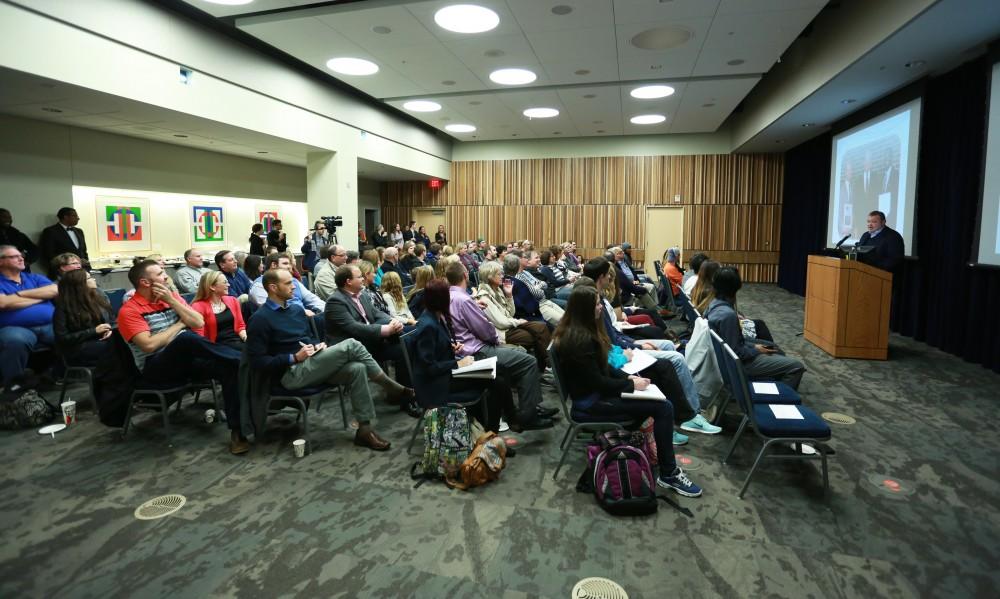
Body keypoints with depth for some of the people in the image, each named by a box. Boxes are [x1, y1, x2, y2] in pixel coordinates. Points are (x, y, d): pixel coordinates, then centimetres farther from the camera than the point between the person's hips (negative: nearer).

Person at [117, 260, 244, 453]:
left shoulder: (172, 295, 13)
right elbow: (149, 345, -17)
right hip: (155, 368, -5)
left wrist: (172, 301, -4)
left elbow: (199, 323, 4)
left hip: (185, 360, 5)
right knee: (187, 338, -37)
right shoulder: (129, 311, -4)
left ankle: (237, 431, -25)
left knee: (229, 368, -25)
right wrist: (180, 324, -5)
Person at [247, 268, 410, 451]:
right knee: (351, 345, -22)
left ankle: (364, 429, -17)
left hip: (313, 365, 7)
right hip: (292, 372, -7)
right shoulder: (260, 319, -7)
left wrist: (319, 345, 1)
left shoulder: (297, 308, 15)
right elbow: (257, 361, -11)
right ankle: (392, 387, -8)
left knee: (357, 369, -22)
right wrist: (295, 358, -18)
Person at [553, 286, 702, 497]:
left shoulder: (575, 331, 5)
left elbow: (601, 368, 13)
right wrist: (631, 384, -10)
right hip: (590, 404, -10)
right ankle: (668, 474, -3)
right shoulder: (580, 340, -24)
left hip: (592, 393, 10)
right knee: (663, 408, -13)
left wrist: (628, 377, 3)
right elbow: (597, 382, -22)